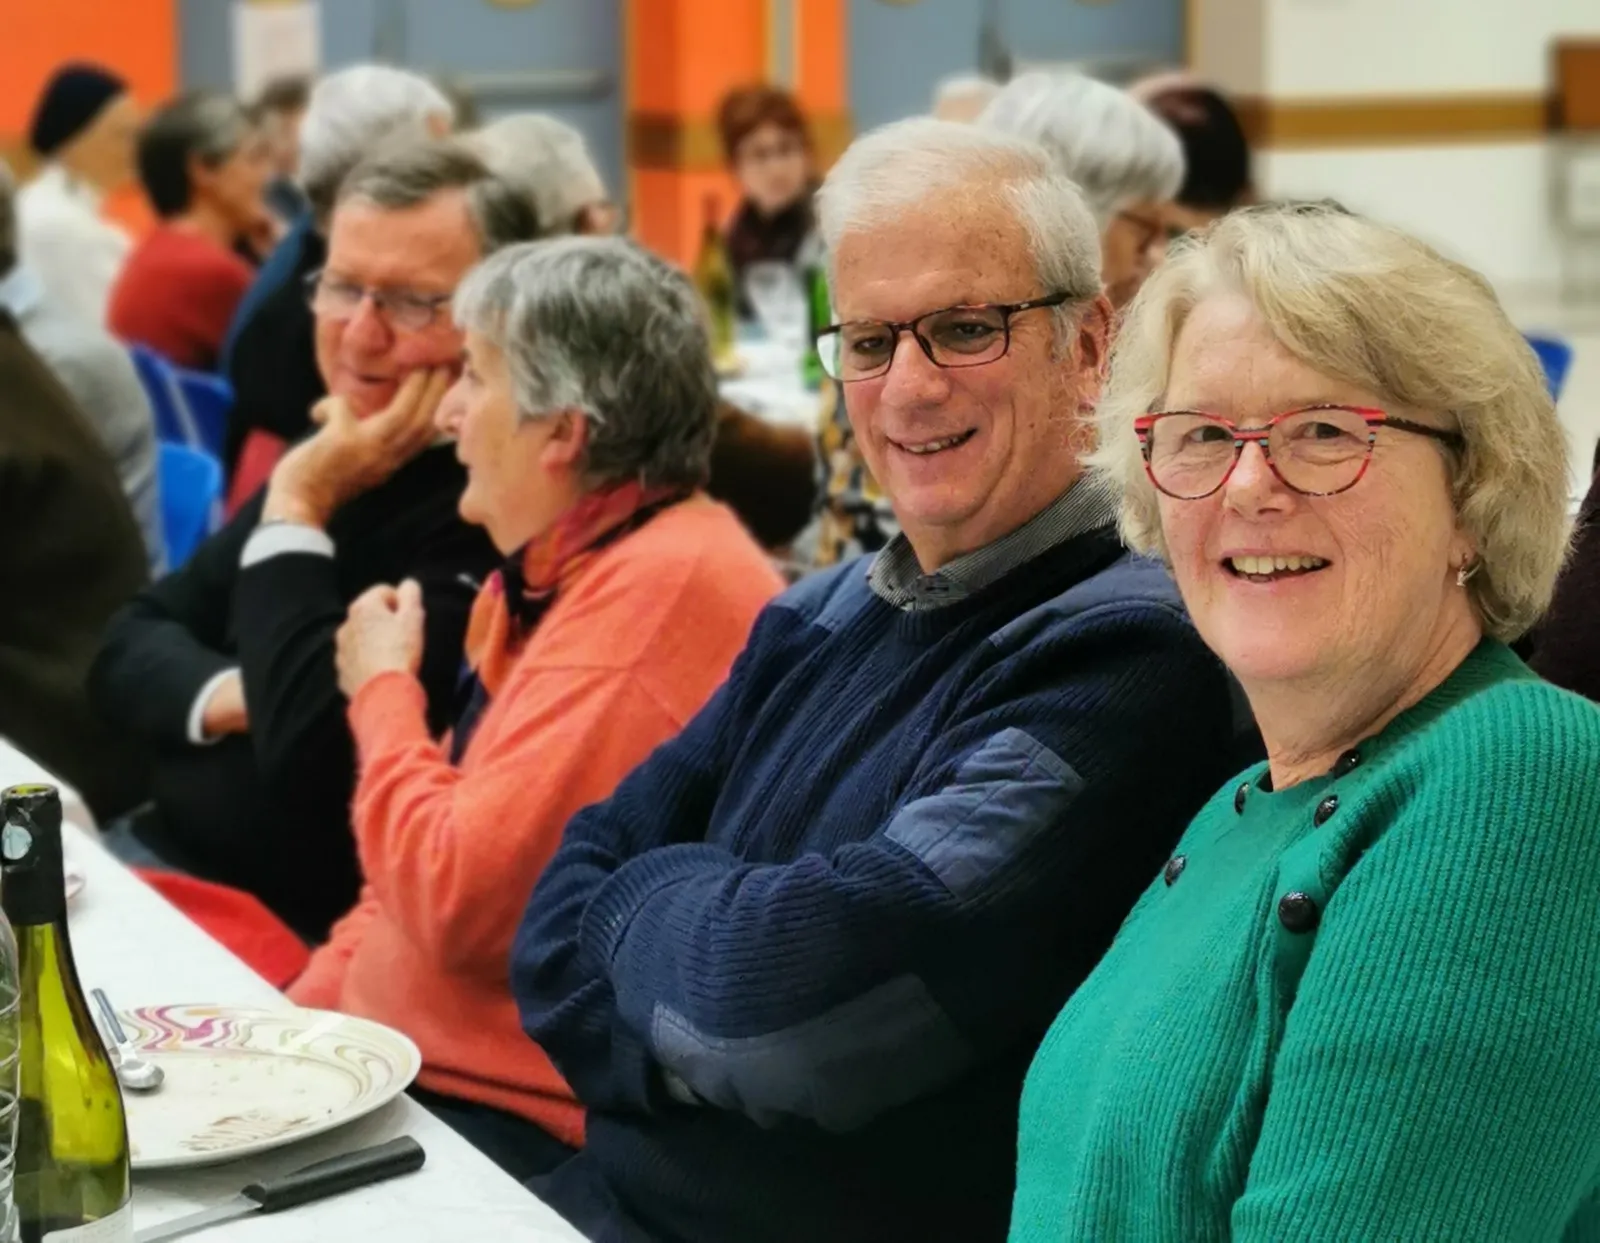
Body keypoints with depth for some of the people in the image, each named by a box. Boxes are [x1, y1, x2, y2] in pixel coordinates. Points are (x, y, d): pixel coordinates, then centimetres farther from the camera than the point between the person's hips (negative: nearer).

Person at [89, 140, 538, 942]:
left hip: (309, 939, -8)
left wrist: (297, 512, -18)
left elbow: (311, 761, -26)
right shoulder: (336, 458, 7)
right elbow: (127, 647, 10)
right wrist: (223, 694, -11)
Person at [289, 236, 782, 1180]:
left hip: (537, 1127, -9)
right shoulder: (563, 568, 11)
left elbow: (457, 898, -23)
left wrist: (384, 689, -8)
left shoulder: (659, 588, -21)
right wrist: (305, 1009, 8)